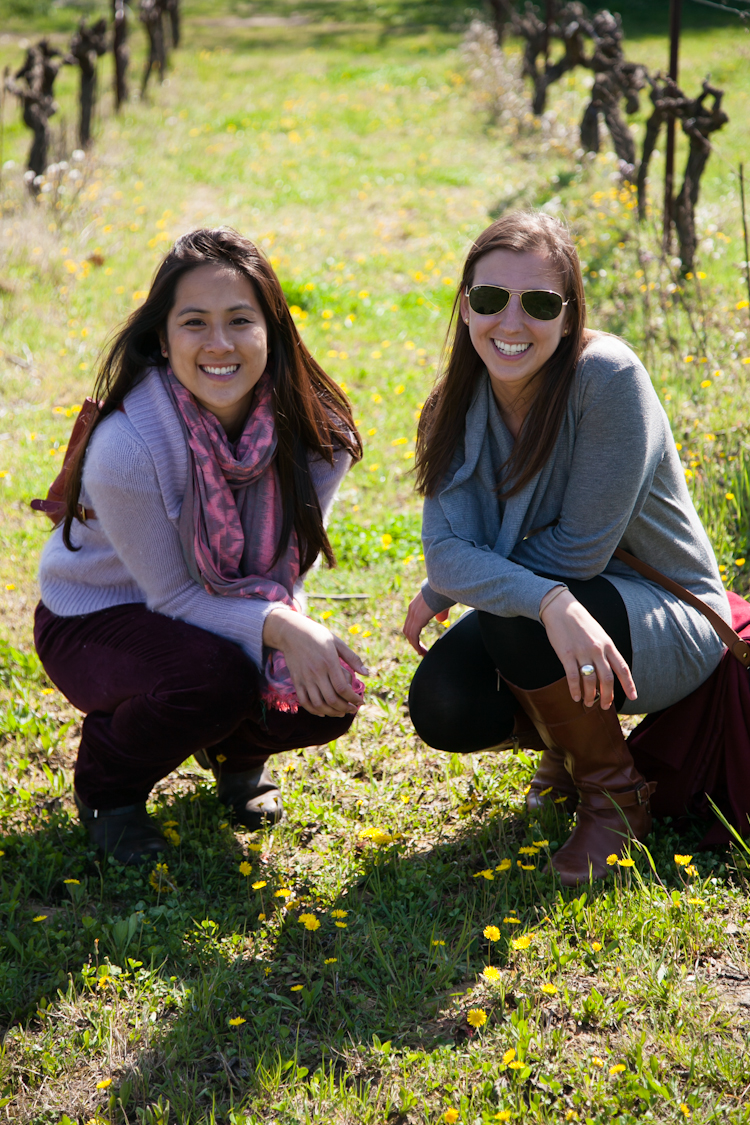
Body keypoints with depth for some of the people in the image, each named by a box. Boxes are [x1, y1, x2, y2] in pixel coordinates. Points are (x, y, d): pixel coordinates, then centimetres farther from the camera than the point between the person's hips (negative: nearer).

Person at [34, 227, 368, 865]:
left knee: (324, 700, -23)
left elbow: (282, 571, -8)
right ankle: (105, 784, -1)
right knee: (213, 679, -35)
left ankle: (235, 752, 15)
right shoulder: (127, 446, -32)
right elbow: (173, 596, -22)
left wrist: (296, 635, -31)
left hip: (230, 617, 4)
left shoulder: (314, 431, -18)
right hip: (97, 617, -4)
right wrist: (280, 627, -38)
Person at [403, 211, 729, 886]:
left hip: (668, 622, -5)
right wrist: (548, 602, -41)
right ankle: (573, 740, 15)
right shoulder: (457, 406, -7)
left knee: (512, 620, -32)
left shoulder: (608, 377, -25)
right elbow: (446, 550, -21)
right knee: (442, 706, -20)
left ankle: (616, 797, -6)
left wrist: (443, 592, -14)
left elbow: (580, 549, -23)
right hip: (566, 621, 5)